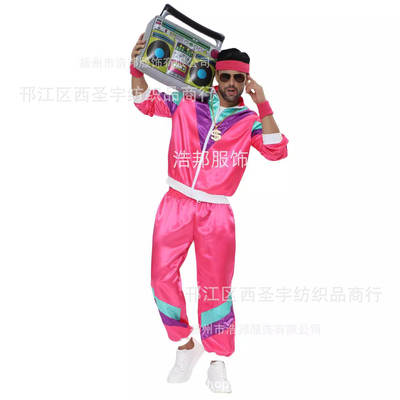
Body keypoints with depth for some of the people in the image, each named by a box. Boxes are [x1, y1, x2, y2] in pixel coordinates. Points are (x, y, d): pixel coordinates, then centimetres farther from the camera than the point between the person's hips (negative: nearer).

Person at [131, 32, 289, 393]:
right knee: (163, 279, 1)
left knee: (216, 287, 3)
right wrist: (138, 66, -5)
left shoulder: (250, 120, 4)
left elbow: (276, 152, -9)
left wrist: (263, 105, -14)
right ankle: (186, 346, 22)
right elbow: (146, 102, 11)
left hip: (216, 213, -1)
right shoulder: (189, 102, 8)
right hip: (176, 204, 2)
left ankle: (218, 364, 18)